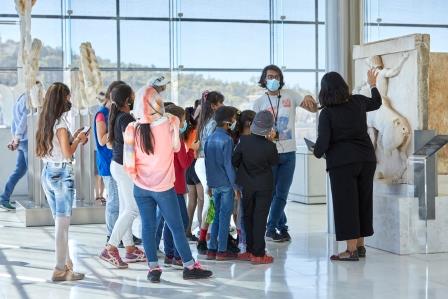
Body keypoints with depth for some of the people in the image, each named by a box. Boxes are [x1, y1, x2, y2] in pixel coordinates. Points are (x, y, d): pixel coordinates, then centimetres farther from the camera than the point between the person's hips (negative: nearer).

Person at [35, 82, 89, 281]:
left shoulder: (45, 122, 10)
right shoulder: (61, 123, -14)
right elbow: (67, 154, -17)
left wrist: (73, 138, 14)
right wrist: (78, 140, -2)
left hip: (47, 173, 8)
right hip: (62, 175, -8)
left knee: (60, 222, 14)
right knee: (63, 223, -3)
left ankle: (66, 264, 19)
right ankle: (61, 270, 0)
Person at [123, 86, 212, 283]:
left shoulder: (133, 129, -7)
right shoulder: (170, 123, -11)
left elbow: (129, 164, -4)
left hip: (141, 187, 2)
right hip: (164, 187, -2)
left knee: (148, 226, 8)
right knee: (177, 227, 6)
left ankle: (153, 268, 9)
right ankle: (189, 266, 14)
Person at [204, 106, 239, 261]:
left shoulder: (210, 138, 8)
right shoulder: (227, 139, -14)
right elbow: (228, 165, -16)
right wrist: (235, 187, -11)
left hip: (214, 183, 7)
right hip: (226, 184, -7)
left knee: (217, 216, 14)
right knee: (225, 216, 1)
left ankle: (212, 249, 15)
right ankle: (222, 251, 4)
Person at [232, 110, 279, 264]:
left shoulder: (244, 141, -13)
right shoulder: (270, 146, -20)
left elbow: (234, 160, -4)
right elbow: (275, 161, -1)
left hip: (247, 186, 3)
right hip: (264, 186, -3)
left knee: (248, 217, 15)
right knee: (260, 218, 1)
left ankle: (250, 250, 20)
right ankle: (258, 254, 1)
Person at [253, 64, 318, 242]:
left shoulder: (290, 96, 4)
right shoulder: (259, 102, 1)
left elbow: (314, 109, 2)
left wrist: (310, 99, -20)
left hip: (288, 154, 1)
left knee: (281, 194, 4)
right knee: (272, 193, 3)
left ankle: (271, 229, 14)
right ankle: (282, 228, 16)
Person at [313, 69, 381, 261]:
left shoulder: (326, 113, -9)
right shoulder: (358, 102, 4)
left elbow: (323, 142, -13)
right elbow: (376, 102, 26)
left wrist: (317, 153, 9)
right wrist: (373, 85, 43)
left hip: (342, 162, -5)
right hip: (367, 159, 5)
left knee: (346, 204, 0)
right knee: (363, 201, 13)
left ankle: (351, 250, -1)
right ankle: (360, 246, 22)